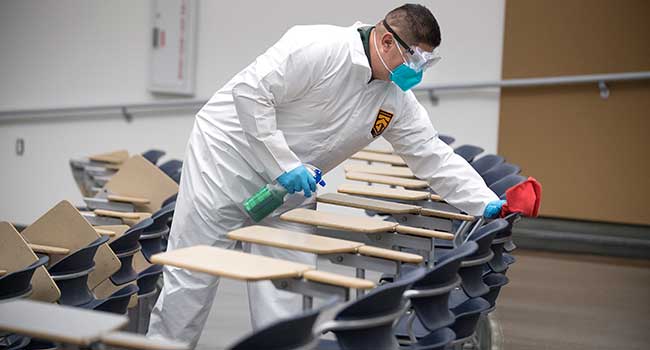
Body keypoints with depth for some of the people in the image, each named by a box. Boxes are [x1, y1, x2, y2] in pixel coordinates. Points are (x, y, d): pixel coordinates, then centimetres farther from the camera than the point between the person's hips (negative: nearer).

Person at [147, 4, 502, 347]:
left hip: (290, 188, 6)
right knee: (193, 272, 0)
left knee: (287, 287, 1)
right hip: (229, 155, -6)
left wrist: (489, 205, -9)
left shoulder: (397, 102, -3)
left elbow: (436, 157, 1)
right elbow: (250, 90, -28)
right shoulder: (320, 47, -25)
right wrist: (284, 163, -28)